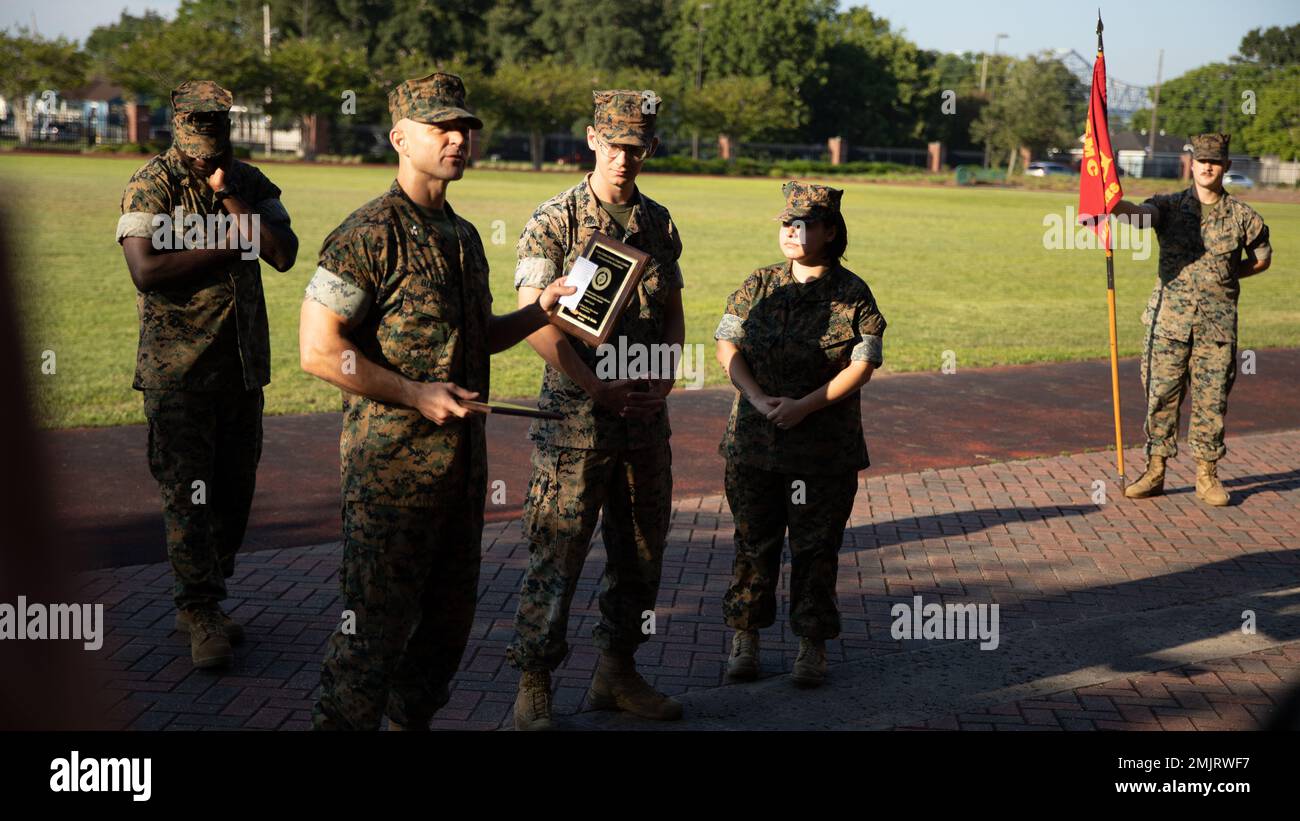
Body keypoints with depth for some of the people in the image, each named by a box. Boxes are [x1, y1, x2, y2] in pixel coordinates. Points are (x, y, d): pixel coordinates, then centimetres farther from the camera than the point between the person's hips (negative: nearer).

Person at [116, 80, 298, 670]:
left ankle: (200, 604, 22)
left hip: (244, 362, 5)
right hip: (177, 365, -5)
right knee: (186, 491, -5)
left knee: (234, 489, 9)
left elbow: (284, 254, -5)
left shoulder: (250, 184, 9)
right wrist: (225, 248, -12)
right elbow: (146, 271, -18)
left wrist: (228, 198, -10)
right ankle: (202, 617, 2)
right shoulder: (150, 187, -5)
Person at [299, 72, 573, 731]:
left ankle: (413, 718, 32)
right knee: (376, 621, -2)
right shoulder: (368, 234, -12)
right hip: (391, 460, -8)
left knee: (448, 615, 16)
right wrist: (415, 395, -18)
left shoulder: (464, 236, 14)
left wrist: (539, 310, 9)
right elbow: (318, 350, -17)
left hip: (461, 455, 8)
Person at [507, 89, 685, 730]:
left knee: (641, 550, 12)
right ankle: (533, 684, 9)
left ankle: (617, 671, 28)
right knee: (555, 554, -3)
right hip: (576, 419, -5)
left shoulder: (659, 223, 10)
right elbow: (536, 322, -12)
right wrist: (601, 389, -15)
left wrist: (664, 381, -1)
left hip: (647, 419, 6)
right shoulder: (554, 221, -6)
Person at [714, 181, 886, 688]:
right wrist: (758, 398, -13)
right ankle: (745, 638, 22)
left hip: (825, 449, -2)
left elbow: (862, 366, -8)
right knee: (754, 541, 9)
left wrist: (803, 406, -17)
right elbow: (727, 346, 2)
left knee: (815, 547, 5)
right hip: (754, 441, 2)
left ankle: (813, 646, 18)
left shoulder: (852, 294, -4)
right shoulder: (759, 286, 4)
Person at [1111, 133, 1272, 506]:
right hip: (1170, 319, 0)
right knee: (1161, 395, 3)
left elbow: (1263, 257, 19)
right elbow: (1142, 213, -19)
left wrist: (1226, 274, 5)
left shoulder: (1242, 215, 5)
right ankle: (1155, 472, 12)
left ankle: (1207, 475, 15)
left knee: (1212, 400, 3)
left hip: (1218, 324, 0)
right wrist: (1115, 205, -41)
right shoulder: (1170, 206, 3)